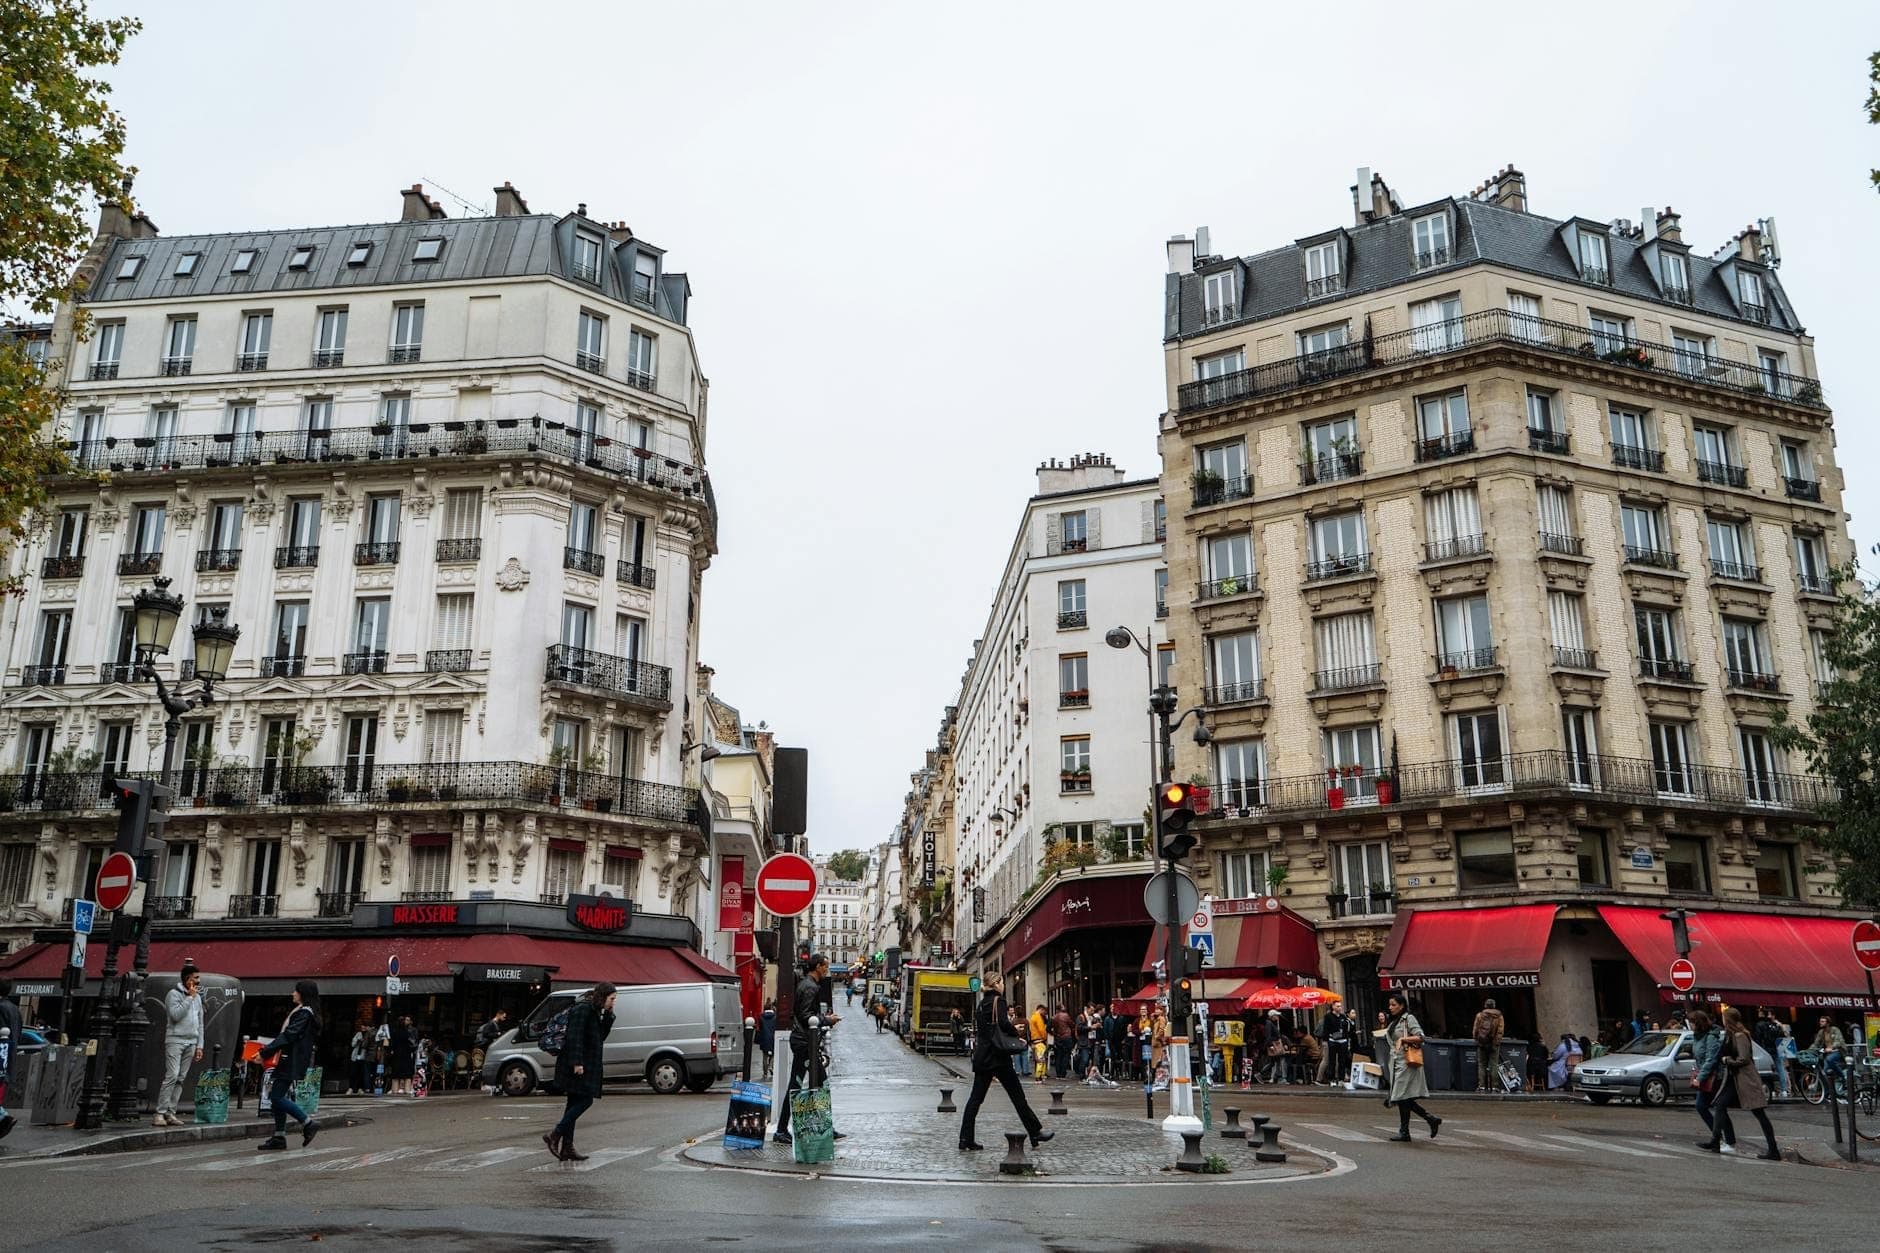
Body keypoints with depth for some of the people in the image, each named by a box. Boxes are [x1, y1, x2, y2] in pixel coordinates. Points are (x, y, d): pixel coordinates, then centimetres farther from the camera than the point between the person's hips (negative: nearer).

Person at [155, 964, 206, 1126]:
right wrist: (189, 998, -12)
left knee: (180, 1079, 3)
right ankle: (160, 1113, -14)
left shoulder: (197, 997, 17)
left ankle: (171, 1113, 4)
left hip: (191, 1043, 6)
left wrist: (199, 1045, 13)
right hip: (175, 1040, -6)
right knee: (172, 1076, -15)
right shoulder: (174, 994, -2)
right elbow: (175, 1015, -17)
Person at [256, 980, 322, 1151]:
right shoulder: (302, 1011, 17)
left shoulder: (304, 1012, -14)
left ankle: (308, 1123, -5)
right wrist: (269, 1047, 11)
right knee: (277, 1095, 8)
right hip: (289, 1059, 10)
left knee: (277, 1096, -11)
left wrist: (266, 1052, -19)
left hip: (293, 1061, -10)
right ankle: (279, 1137, 11)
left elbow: (288, 1035, -20)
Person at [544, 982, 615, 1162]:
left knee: (575, 1103, 9)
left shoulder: (594, 1011, 17)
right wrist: (577, 1062, -25)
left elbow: (601, 1037, 19)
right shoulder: (583, 1009, -13)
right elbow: (574, 1036, -21)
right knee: (585, 1100, -11)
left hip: (584, 1065, 10)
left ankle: (567, 1148, 11)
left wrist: (608, 1016, 8)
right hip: (577, 1065, -10)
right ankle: (555, 1135, -7)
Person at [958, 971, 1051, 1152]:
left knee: (976, 1097, 5)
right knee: (1017, 1095, 2)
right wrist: (1017, 1037, -5)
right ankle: (1036, 1133, 9)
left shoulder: (981, 1004, 17)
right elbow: (1003, 1023, -20)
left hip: (981, 1056, 7)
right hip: (997, 1056, -7)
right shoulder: (998, 1000, -7)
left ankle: (966, 1140, 0)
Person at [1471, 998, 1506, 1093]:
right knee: (1494, 1065, 3)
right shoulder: (1499, 1016, 2)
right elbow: (1500, 1031, -4)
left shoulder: (1480, 1015, 1)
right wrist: (1497, 1040, 6)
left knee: (1481, 1065, 5)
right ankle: (1494, 1086, -1)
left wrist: (1476, 1039, 17)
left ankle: (1482, 1086, -1)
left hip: (1482, 1043, 0)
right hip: (1494, 1044, 0)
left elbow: (1475, 1030, 2)